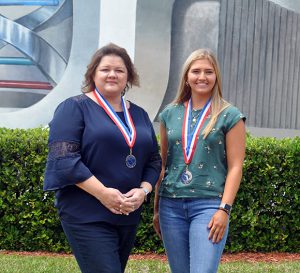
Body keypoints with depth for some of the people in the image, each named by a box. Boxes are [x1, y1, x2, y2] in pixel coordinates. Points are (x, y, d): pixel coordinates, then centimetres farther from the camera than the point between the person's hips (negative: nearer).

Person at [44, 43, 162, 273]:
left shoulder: (139, 114, 15)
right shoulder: (75, 107, -3)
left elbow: (154, 160, 15)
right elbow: (63, 158, -13)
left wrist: (143, 190, -5)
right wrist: (103, 193, -19)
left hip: (128, 215, 6)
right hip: (87, 217, -6)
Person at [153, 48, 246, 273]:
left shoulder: (230, 116, 0)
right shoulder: (170, 114, 11)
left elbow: (235, 167, -2)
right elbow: (162, 164, 14)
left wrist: (224, 209, -11)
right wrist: (156, 208, 14)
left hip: (209, 204, -4)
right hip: (171, 204, 4)